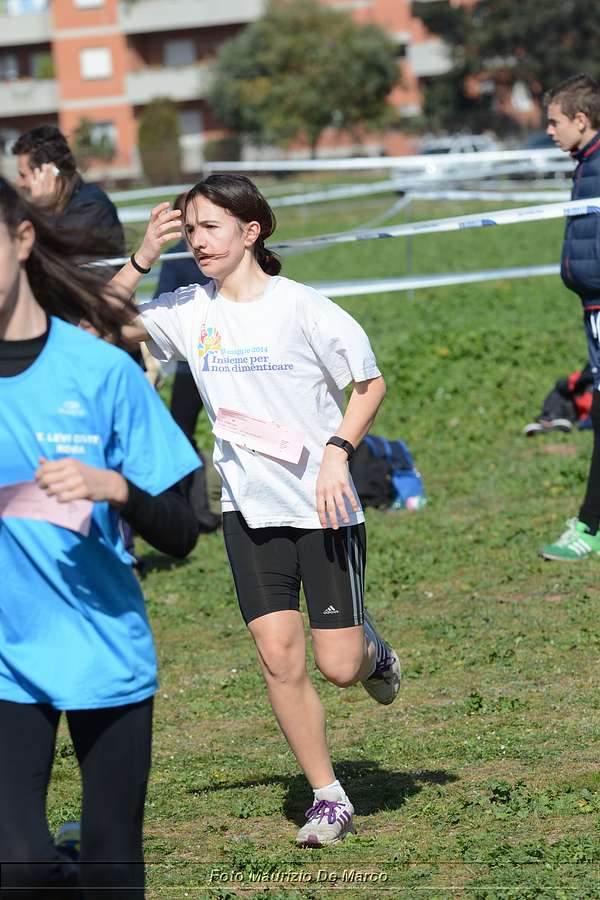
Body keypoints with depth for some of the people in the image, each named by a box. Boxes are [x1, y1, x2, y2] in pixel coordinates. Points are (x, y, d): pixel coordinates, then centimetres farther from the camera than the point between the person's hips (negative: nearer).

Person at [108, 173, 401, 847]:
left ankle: (372, 650, 34)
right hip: (248, 512, 3)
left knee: (339, 666, -3)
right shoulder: (189, 311, 0)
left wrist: (338, 451, -16)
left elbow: (370, 383, -3)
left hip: (324, 509, -3)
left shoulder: (303, 309, -12)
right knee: (278, 657, -6)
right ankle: (328, 798, 7)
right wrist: (141, 260, -9)